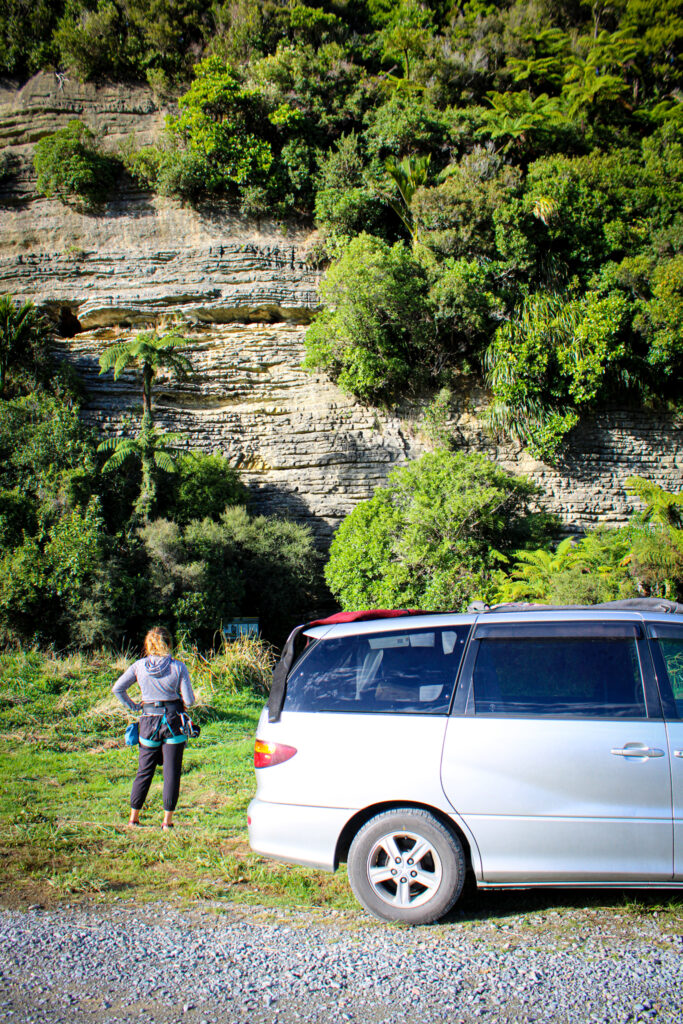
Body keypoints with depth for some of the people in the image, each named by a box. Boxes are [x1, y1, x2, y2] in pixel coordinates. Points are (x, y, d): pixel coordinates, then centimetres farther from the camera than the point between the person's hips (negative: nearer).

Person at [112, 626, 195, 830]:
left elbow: (117, 688, -2)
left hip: (149, 722, 2)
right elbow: (189, 700, -8)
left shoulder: (139, 666, 0)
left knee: (144, 771, 14)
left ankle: (133, 817, 20)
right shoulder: (178, 667, -7)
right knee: (171, 772, 5)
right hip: (173, 722, -2)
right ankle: (167, 820, 8)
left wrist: (133, 706, 8)